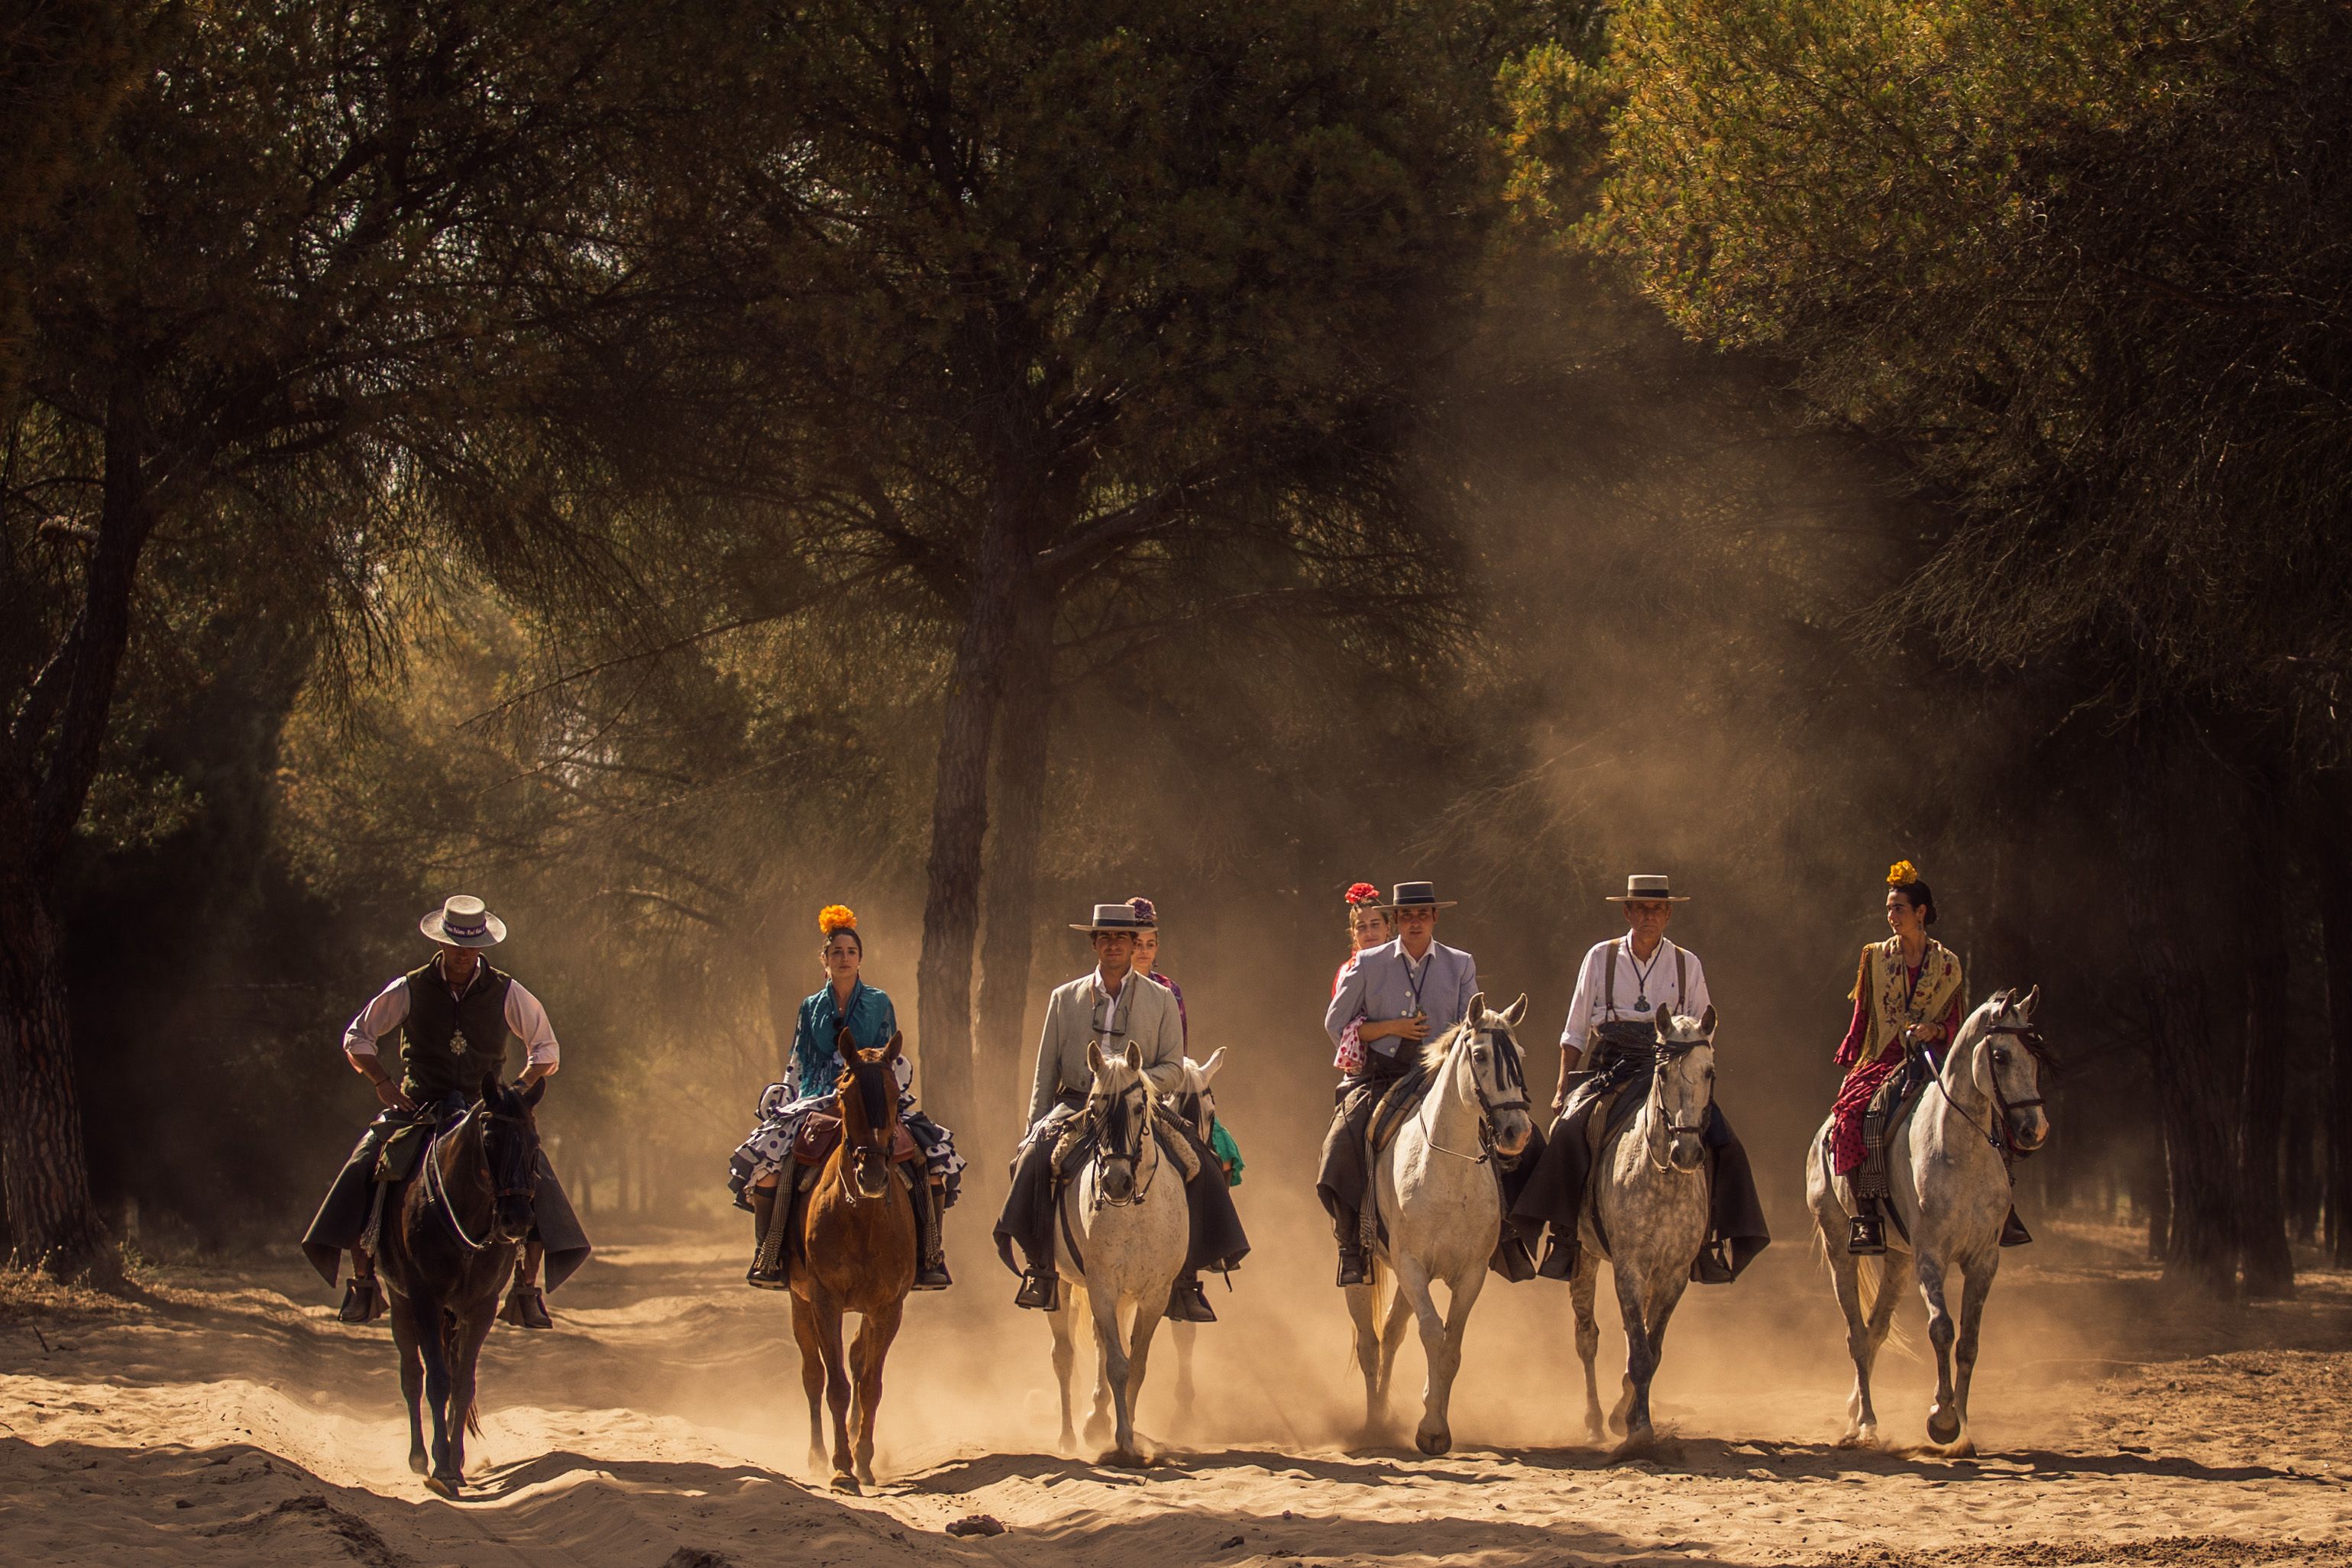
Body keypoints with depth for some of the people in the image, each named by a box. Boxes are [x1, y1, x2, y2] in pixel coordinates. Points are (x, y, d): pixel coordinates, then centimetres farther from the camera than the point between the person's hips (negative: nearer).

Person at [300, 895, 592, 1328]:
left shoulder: (506, 994, 0)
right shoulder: (411, 990, -2)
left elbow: (546, 1049, 9)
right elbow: (358, 1038, 8)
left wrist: (519, 1088, -9)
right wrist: (383, 1082, -8)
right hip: (417, 1109, 0)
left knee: (535, 1177, -21)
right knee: (363, 1171, -22)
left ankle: (526, 1291, -11)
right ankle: (363, 1280, -10)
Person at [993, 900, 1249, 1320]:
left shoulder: (1161, 1000, 8)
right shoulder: (1065, 998, 11)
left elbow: (1174, 1069, 3)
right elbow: (1045, 1073, 11)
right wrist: (1035, 1130, 1)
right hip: (1076, 1106, 0)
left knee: (1197, 1169, -23)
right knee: (1036, 1156, -30)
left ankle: (1183, 1278, -13)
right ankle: (1041, 1263, -17)